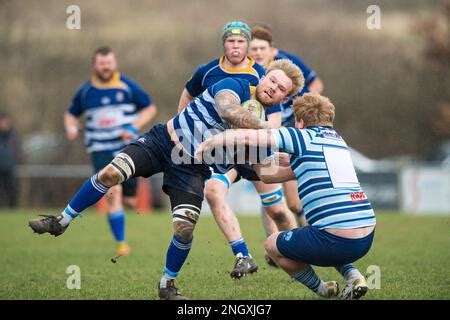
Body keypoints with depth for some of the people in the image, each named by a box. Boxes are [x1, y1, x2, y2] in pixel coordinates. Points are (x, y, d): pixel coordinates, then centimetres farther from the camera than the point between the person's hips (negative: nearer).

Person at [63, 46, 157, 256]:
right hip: (101, 150, 0)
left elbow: (150, 108, 6)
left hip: (127, 147, 0)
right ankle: (121, 243, -13)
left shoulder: (127, 86, 0)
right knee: (113, 194, -19)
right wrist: (71, 127, -4)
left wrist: (134, 128, -10)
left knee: (129, 201, 1)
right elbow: (71, 114, 20)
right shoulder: (85, 91, 6)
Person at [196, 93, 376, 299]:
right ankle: (353, 276, 18)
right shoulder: (337, 141, 22)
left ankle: (322, 290, 24)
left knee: (272, 244, 19)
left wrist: (209, 142, 6)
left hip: (337, 242, -7)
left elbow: (247, 137, -6)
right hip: (367, 238, 7)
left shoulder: (305, 137, -1)